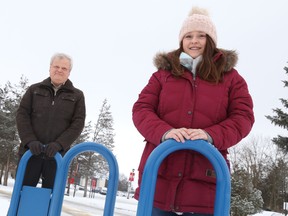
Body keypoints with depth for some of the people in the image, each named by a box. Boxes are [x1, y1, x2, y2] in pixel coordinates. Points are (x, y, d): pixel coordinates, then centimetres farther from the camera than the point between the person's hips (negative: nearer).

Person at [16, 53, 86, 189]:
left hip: (57, 154, 0)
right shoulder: (34, 89, 11)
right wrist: (30, 140, -12)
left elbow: (78, 123, -1)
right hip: (31, 151, 1)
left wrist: (59, 144, -15)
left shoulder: (77, 95, 8)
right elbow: (22, 114, 4)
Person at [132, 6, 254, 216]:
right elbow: (141, 109, 5)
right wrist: (164, 131, -16)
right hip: (159, 175, 1)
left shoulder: (230, 77, 11)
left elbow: (243, 117, 3)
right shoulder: (164, 73, 13)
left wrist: (210, 135, -17)